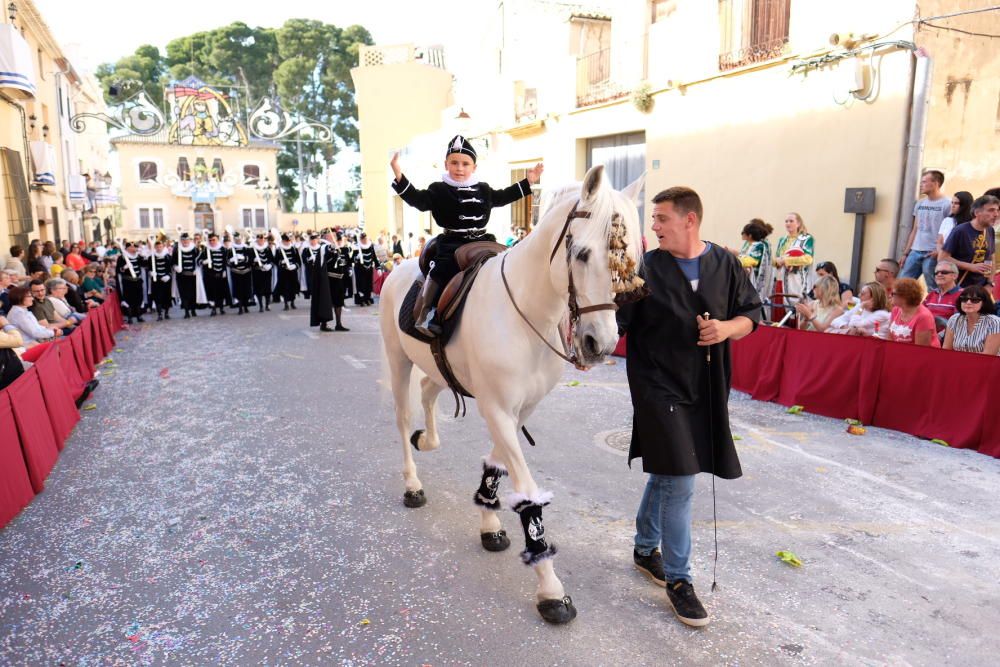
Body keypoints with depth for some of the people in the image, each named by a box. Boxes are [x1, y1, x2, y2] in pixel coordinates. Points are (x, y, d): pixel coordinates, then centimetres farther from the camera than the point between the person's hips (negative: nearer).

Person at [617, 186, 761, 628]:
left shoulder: (726, 264, 2)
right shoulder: (646, 268, -7)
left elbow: (751, 314, 7)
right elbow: (615, 319, -10)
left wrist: (728, 328, -12)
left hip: (706, 391, 4)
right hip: (659, 388, -4)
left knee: (665, 474, 19)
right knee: (679, 483, -6)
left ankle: (645, 548, 41)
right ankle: (678, 579, 12)